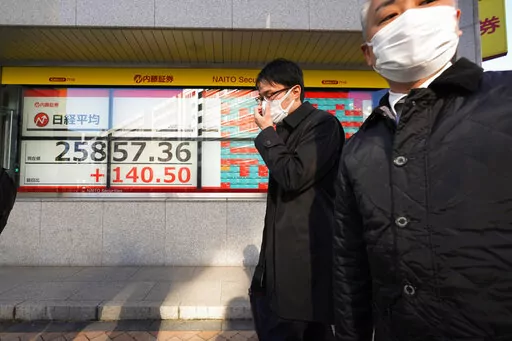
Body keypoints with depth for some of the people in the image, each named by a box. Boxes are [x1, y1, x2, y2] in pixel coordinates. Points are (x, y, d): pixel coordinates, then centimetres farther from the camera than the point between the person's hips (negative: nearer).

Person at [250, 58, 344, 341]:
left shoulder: (323, 124, -11)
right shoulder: (284, 131, 13)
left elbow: (293, 177, -21)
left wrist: (267, 133, -11)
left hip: (307, 253, -8)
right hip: (282, 251, 9)